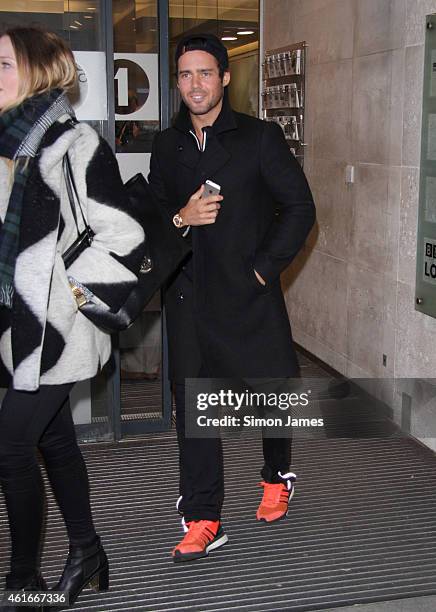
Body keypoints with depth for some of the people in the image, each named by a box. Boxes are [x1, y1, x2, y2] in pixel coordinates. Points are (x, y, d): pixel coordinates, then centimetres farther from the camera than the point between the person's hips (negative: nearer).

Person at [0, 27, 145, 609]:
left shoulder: (73, 144, -13)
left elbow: (123, 238, -15)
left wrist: (79, 295, -11)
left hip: (54, 326, -8)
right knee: (54, 439, 16)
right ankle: (87, 555, 33)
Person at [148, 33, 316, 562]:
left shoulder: (260, 137, -1)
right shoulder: (166, 146, 11)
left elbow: (300, 207, -1)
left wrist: (266, 266, -9)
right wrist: (181, 218, -8)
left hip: (249, 294, -2)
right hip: (188, 296, 3)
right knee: (192, 405, 2)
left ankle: (277, 478, 39)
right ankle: (203, 521, 12)